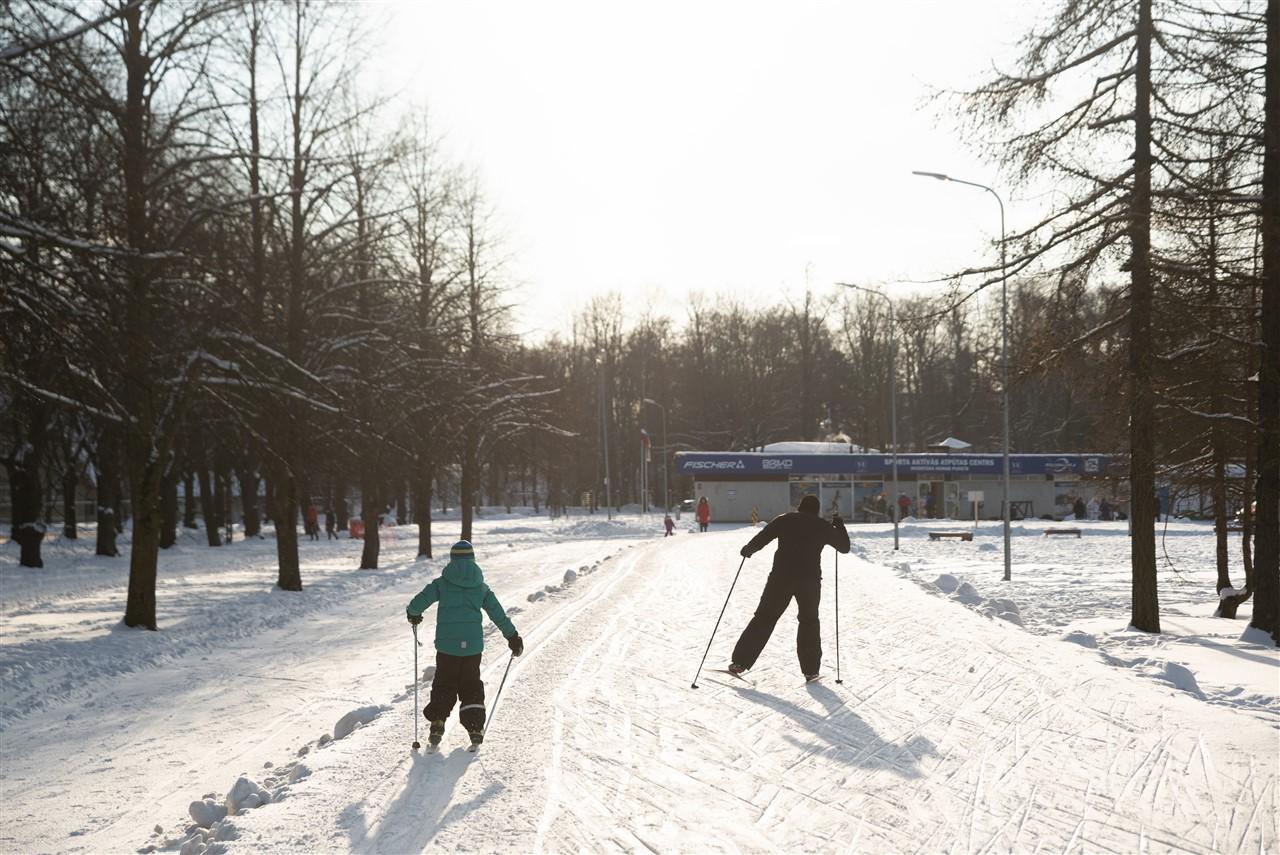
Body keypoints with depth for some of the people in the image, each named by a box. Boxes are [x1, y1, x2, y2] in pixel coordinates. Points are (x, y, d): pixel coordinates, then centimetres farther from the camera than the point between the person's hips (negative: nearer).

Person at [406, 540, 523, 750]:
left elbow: (420, 601, -6)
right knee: (471, 685, 15)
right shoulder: (481, 587, 5)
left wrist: (412, 613, 18)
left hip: (447, 644, -1)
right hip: (473, 644, 1)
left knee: (444, 684, 12)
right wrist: (513, 637, 16)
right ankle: (475, 727, 6)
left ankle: (437, 721, -4)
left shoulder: (442, 583, -1)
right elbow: (498, 613, 7)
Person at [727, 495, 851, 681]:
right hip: (810, 580, 0)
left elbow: (760, 539, -1)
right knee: (809, 621, 18)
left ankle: (741, 661, 3)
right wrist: (839, 525, 32)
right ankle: (810, 669, 12)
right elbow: (844, 547, 18)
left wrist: (747, 550, 16)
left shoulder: (784, 520, 5)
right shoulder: (823, 526, 7)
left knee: (764, 618, 7)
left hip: (781, 577, 0)